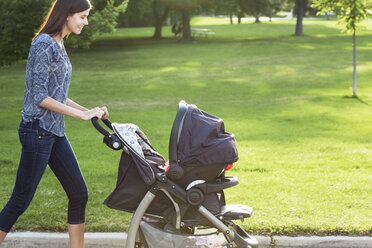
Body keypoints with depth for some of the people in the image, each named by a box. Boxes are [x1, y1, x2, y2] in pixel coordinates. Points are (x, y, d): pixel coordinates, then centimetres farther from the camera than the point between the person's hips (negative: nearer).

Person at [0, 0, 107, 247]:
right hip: (37, 131, -9)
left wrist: (90, 111, 9)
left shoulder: (59, 45, 14)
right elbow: (40, 97, -19)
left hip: (55, 132, 9)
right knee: (21, 199, -2)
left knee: (79, 194, 8)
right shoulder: (44, 44, -14)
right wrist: (81, 115, -17)